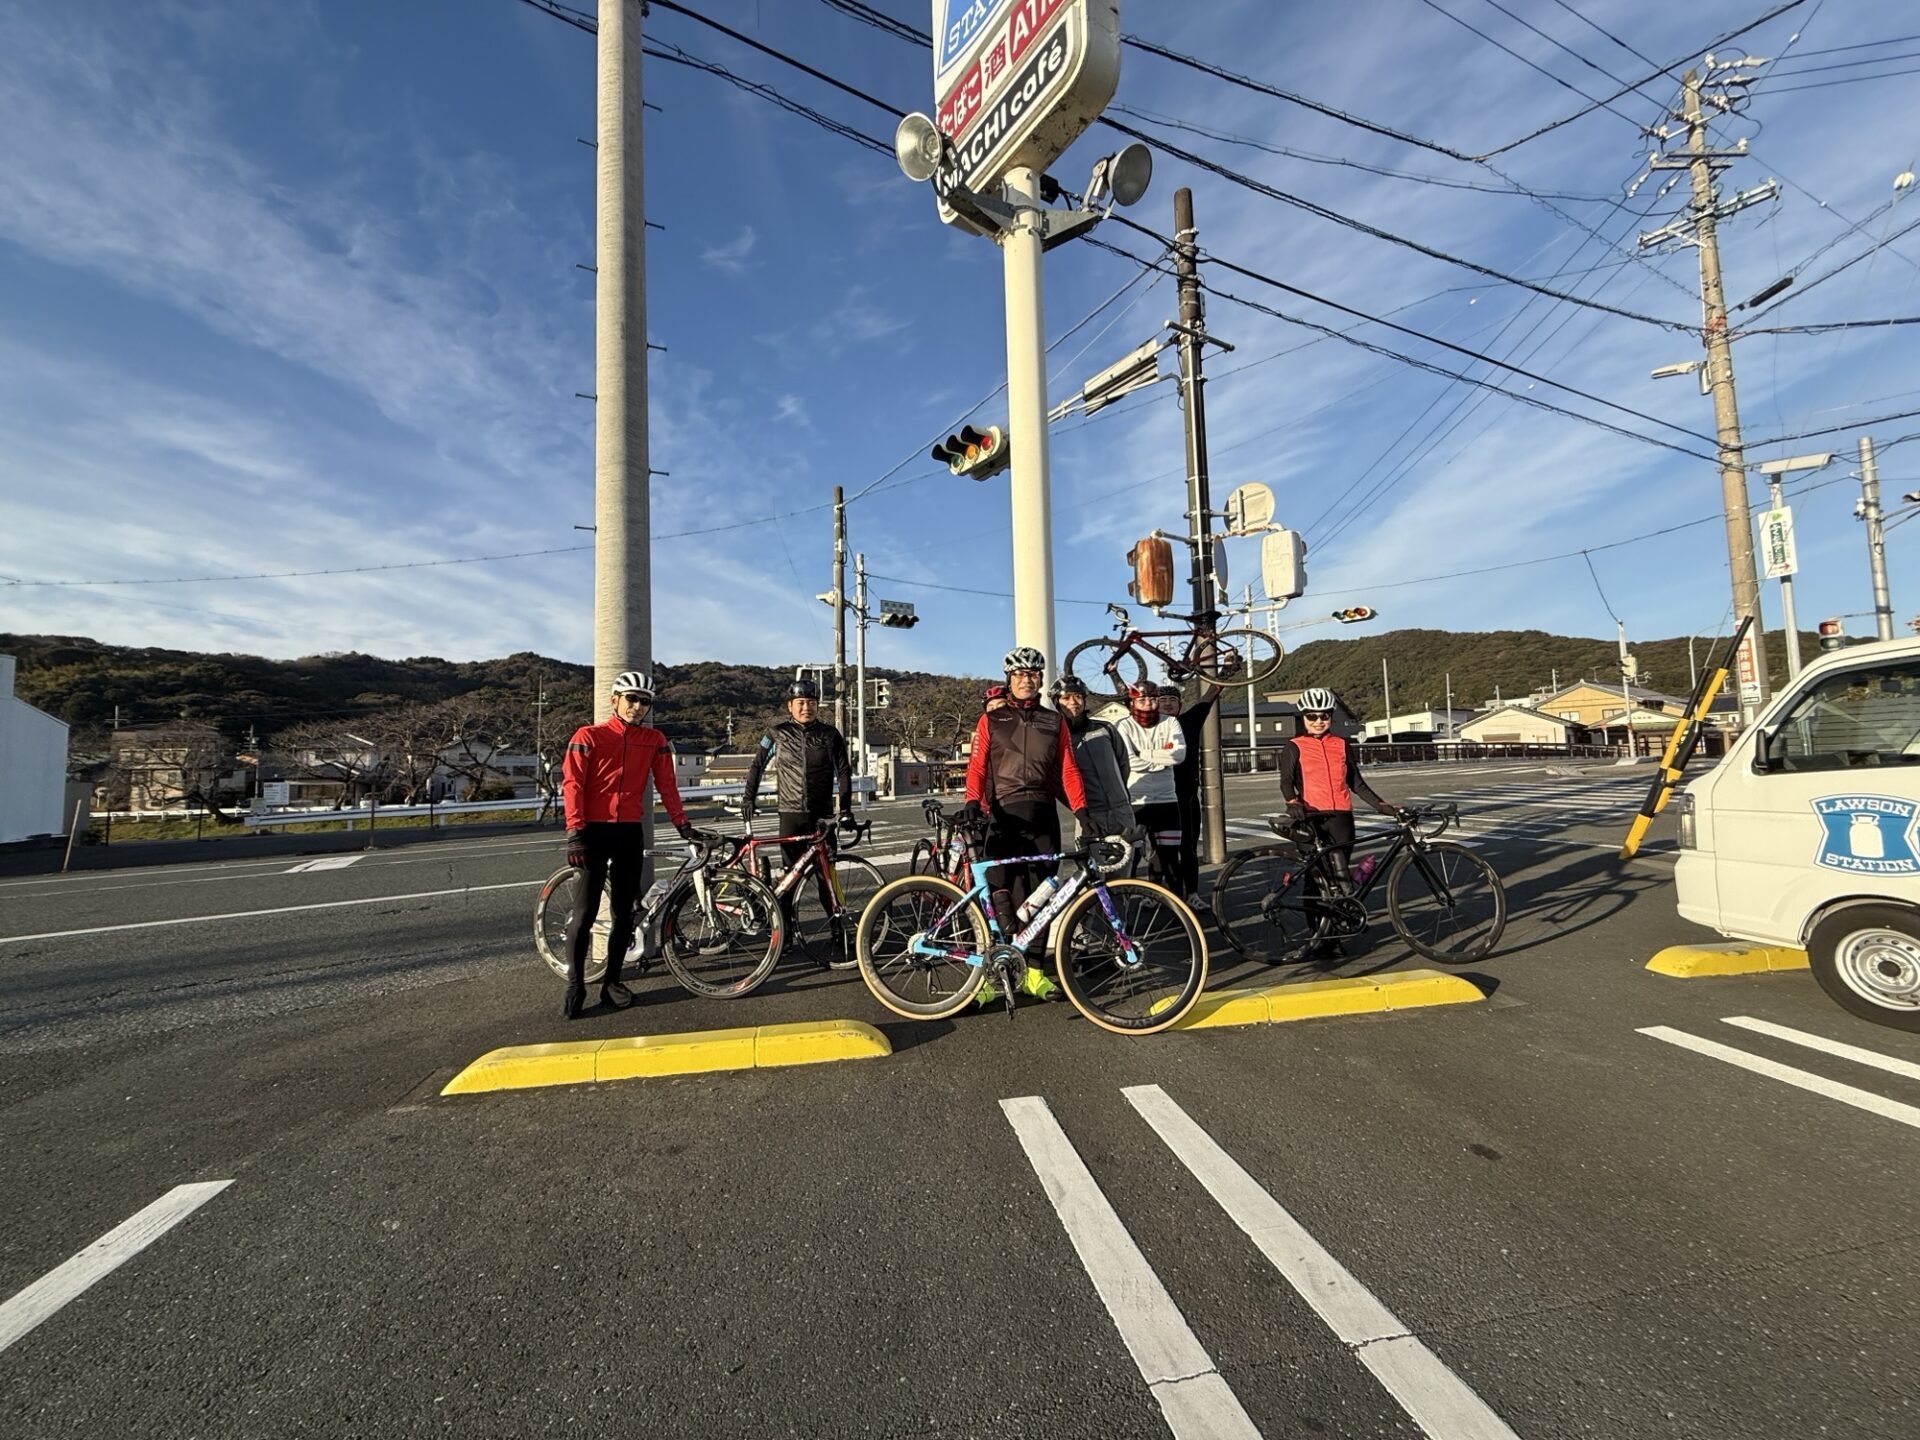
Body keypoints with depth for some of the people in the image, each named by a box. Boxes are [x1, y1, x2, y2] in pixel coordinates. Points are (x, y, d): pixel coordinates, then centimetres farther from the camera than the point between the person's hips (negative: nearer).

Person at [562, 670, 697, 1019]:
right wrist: (575, 833, -15)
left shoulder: (654, 740, 7)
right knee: (586, 911, -1)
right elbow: (572, 784, -6)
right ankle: (575, 985, 12)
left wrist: (682, 823, -1)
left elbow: (666, 785, 6)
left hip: (630, 833, 3)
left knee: (624, 911, 8)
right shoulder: (588, 736, -1)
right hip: (594, 831, -3)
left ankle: (612, 981, 20)